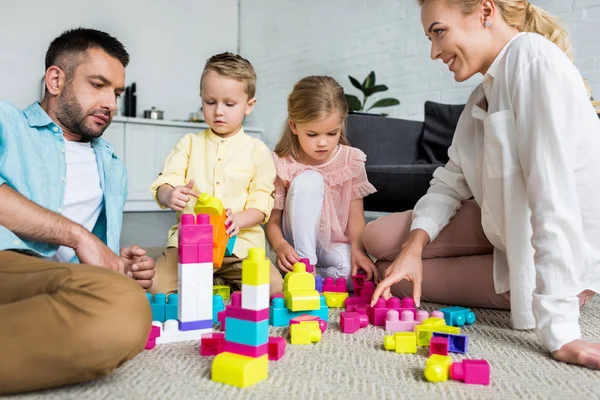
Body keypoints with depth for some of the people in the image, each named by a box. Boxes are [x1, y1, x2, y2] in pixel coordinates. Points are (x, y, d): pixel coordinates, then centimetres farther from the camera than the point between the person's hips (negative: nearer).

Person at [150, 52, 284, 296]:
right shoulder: (189, 143, 11)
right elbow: (164, 184, 3)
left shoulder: (258, 150, 6)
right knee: (155, 287, -23)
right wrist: (170, 195, -23)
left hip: (239, 241, 0)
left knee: (275, 287, -22)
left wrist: (238, 220, -21)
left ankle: (219, 286, 2)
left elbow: (261, 205, 2)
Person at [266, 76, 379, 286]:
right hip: (300, 245, -1)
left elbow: (356, 215, -7)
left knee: (357, 273, -35)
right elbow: (273, 220, -8)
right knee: (308, 180, -27)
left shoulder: (351, 160, -6)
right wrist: (280, 245, -29)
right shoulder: (282, 165, -11)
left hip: (335, 246, 1)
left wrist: (357, 250, -24)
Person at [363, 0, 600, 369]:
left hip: (560, 263, -7)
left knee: (386, 274, -7)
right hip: (507, 233, 7)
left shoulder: (533, 58, -25)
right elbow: (451, 182, 4)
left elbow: (553, 197, -33)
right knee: (378, 238, 2)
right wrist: (415, 244, -14)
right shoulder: (484, 94, 3)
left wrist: (559, 332, -35)